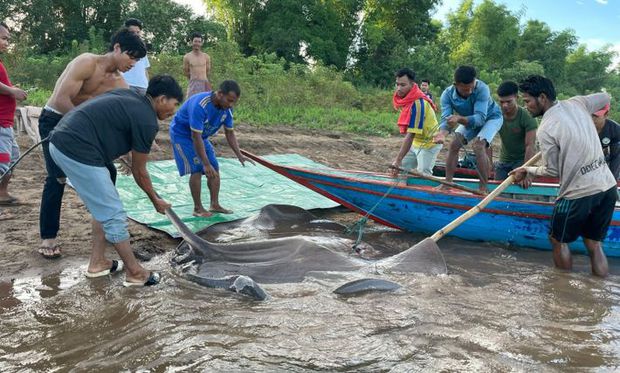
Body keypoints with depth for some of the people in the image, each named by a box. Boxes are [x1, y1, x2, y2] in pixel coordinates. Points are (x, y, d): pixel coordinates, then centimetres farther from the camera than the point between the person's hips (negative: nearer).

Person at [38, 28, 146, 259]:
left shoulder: (119, 83, -2)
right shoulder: (87, 63, -23)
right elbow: (62, 100, -30)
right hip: (54, 120, -7)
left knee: (107, 170, 3)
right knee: (58, 177, -13)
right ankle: (48, 238, -3)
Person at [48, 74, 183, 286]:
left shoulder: (129, 96, 17)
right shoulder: (146, 120, -7)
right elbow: (139, 172, 2)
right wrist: (156, 201, 16)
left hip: (59, 143, 10)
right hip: (79, 153, -10)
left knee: (103, 209, 21)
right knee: (113, 215, 0)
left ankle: (97, 263, 29)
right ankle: (135, 273, 11)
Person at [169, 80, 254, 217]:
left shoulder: (226, 108, -14)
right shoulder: (200, 105, -37)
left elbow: (229, 133, -2)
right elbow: (196, 137, -37)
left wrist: (239, 155, -12)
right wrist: (206, 164, -38)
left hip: (201, 136, 7)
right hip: (182, 134, -7)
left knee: (215, 169, 2)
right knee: (197, 169, -16)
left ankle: (215, 205, 12)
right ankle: (198, 208, -6)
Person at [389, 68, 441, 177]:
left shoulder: (417, 104, -30)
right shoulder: (405, 98, -4)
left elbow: (410, 135, -34)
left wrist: (398, 160, -36)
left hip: (428, 144, -9)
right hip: (416, 142, 9)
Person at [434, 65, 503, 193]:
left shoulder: (482, 89, -39)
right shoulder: (447, 95, -27)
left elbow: (480, 118, -45)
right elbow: (446, 119, -33)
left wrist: (459, 119, -62)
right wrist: (442, 133, -55)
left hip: (491, 117, -4)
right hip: (469, 120, 5)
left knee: (478, 145, -26)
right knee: (454, 144, -11)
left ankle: (483, 187, -20)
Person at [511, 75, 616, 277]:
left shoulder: (545, 130, -14)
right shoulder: (577, 103, 4)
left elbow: (552, 171, -5)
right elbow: (605, 97, 25)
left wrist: (527, 171, 10)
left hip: (579, 194, -6)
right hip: (608, 187, 7)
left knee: (559, 241, 14)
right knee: (594, 244, 16)